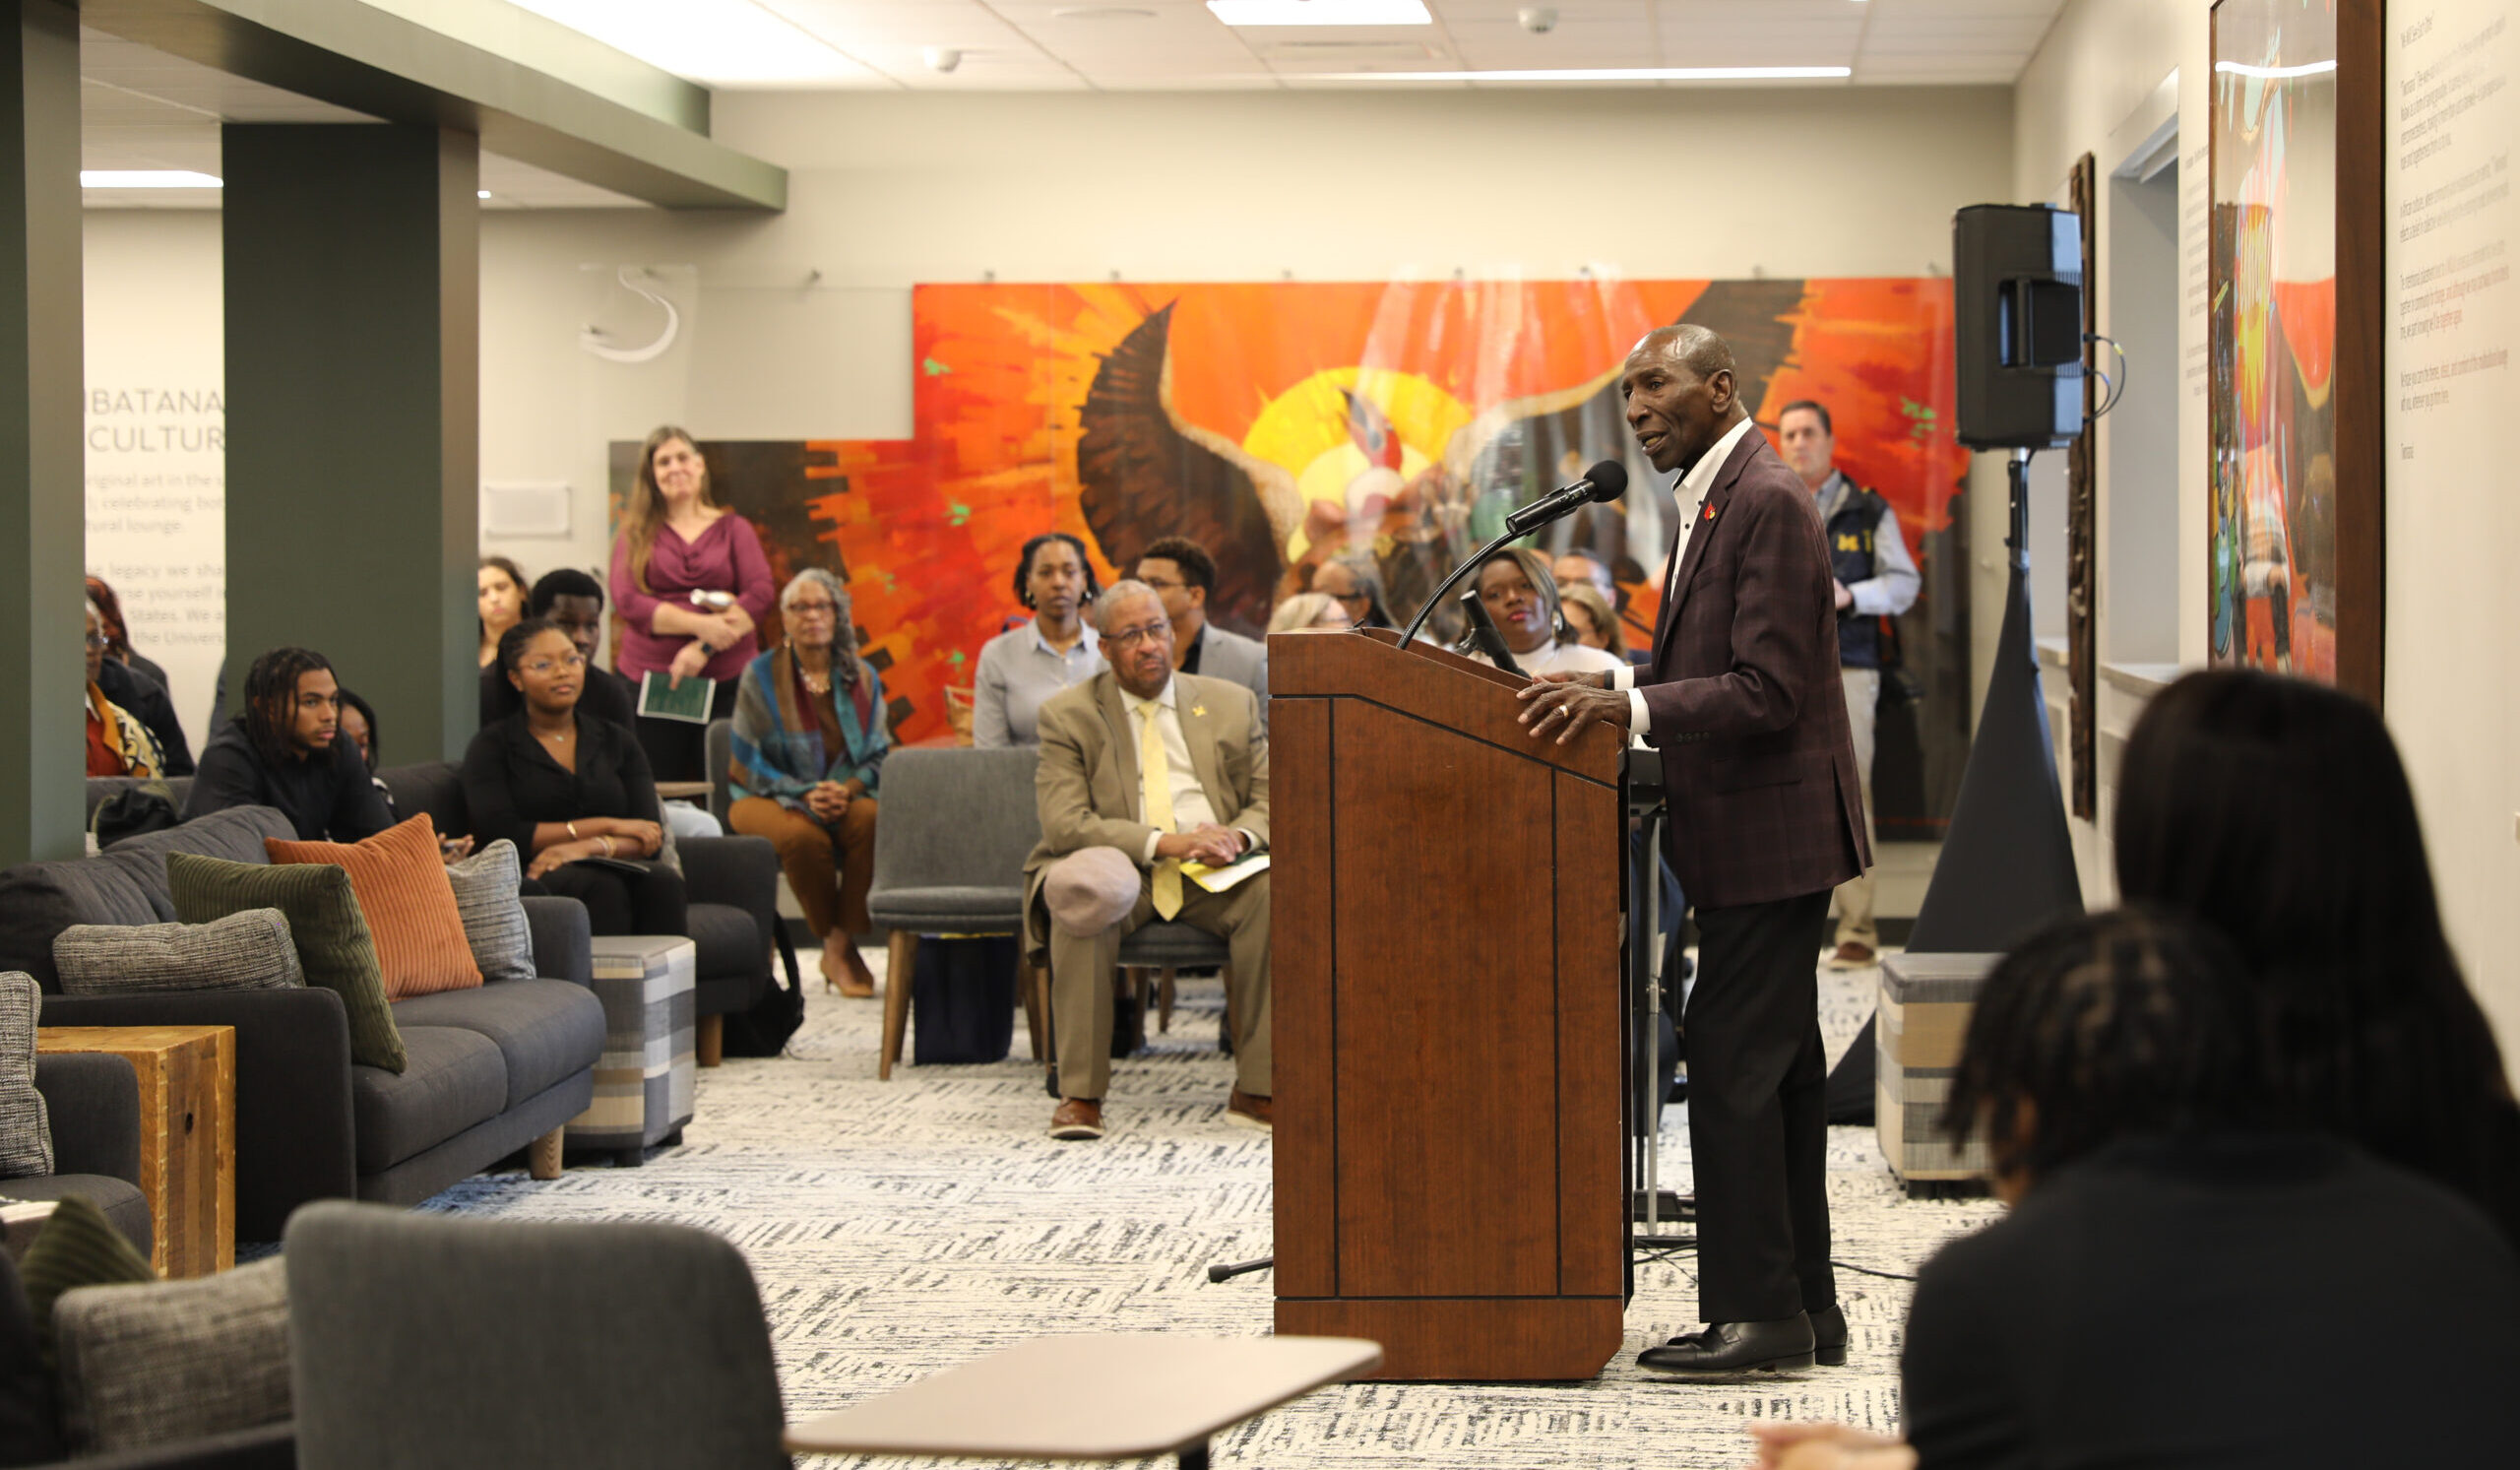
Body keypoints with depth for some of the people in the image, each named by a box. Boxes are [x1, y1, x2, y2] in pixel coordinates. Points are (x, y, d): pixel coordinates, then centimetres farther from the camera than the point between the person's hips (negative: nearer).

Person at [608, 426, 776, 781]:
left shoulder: (733, 529, 11)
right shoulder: (635, 534, 10)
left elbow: (761, 595, -1)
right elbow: (627, 599, -4)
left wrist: (703, 649, -13)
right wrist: (700, 624, -16)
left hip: (727, 680, 0)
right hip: (650, 680, 0)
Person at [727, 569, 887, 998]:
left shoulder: (862, 678, 8)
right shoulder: (761, 677, -1)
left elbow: (880, 754, 7)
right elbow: (748, 763, -3)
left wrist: (847, 789, -14)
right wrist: (805, 794, -17)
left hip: (846, 794, 2)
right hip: (769, 798, -2)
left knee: (873, 820, -33)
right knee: (802, 835, -37)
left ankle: (840, 945, -22)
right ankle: (839, 945, -16)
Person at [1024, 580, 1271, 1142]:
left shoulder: (1231, 704, 14)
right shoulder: (1067, 716, 4)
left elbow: (1270, 799, 11)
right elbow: (1064, 822, -8)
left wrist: (1238, 836, -14)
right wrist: (1161, 842, -21)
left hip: (1213, 874, 2)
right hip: (1123, 872, -2)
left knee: (1274, 893, -30)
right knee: (1079, 906, -37)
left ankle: (1254, 1091, -23)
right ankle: (1081, 1096, -28)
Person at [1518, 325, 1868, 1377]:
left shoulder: (1768, 502, -16)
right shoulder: (1711, 500, 15)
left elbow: (1766, 691, -22)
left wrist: (1627, 708, -28)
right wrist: (1607, 686, 7)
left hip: (1773, 834, -10)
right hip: (1754, 838, 10)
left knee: (1731, 1065, -9)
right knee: (1776, 1069, 13)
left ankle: (1757, 1310, -3)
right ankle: (1804, 1307, 19)